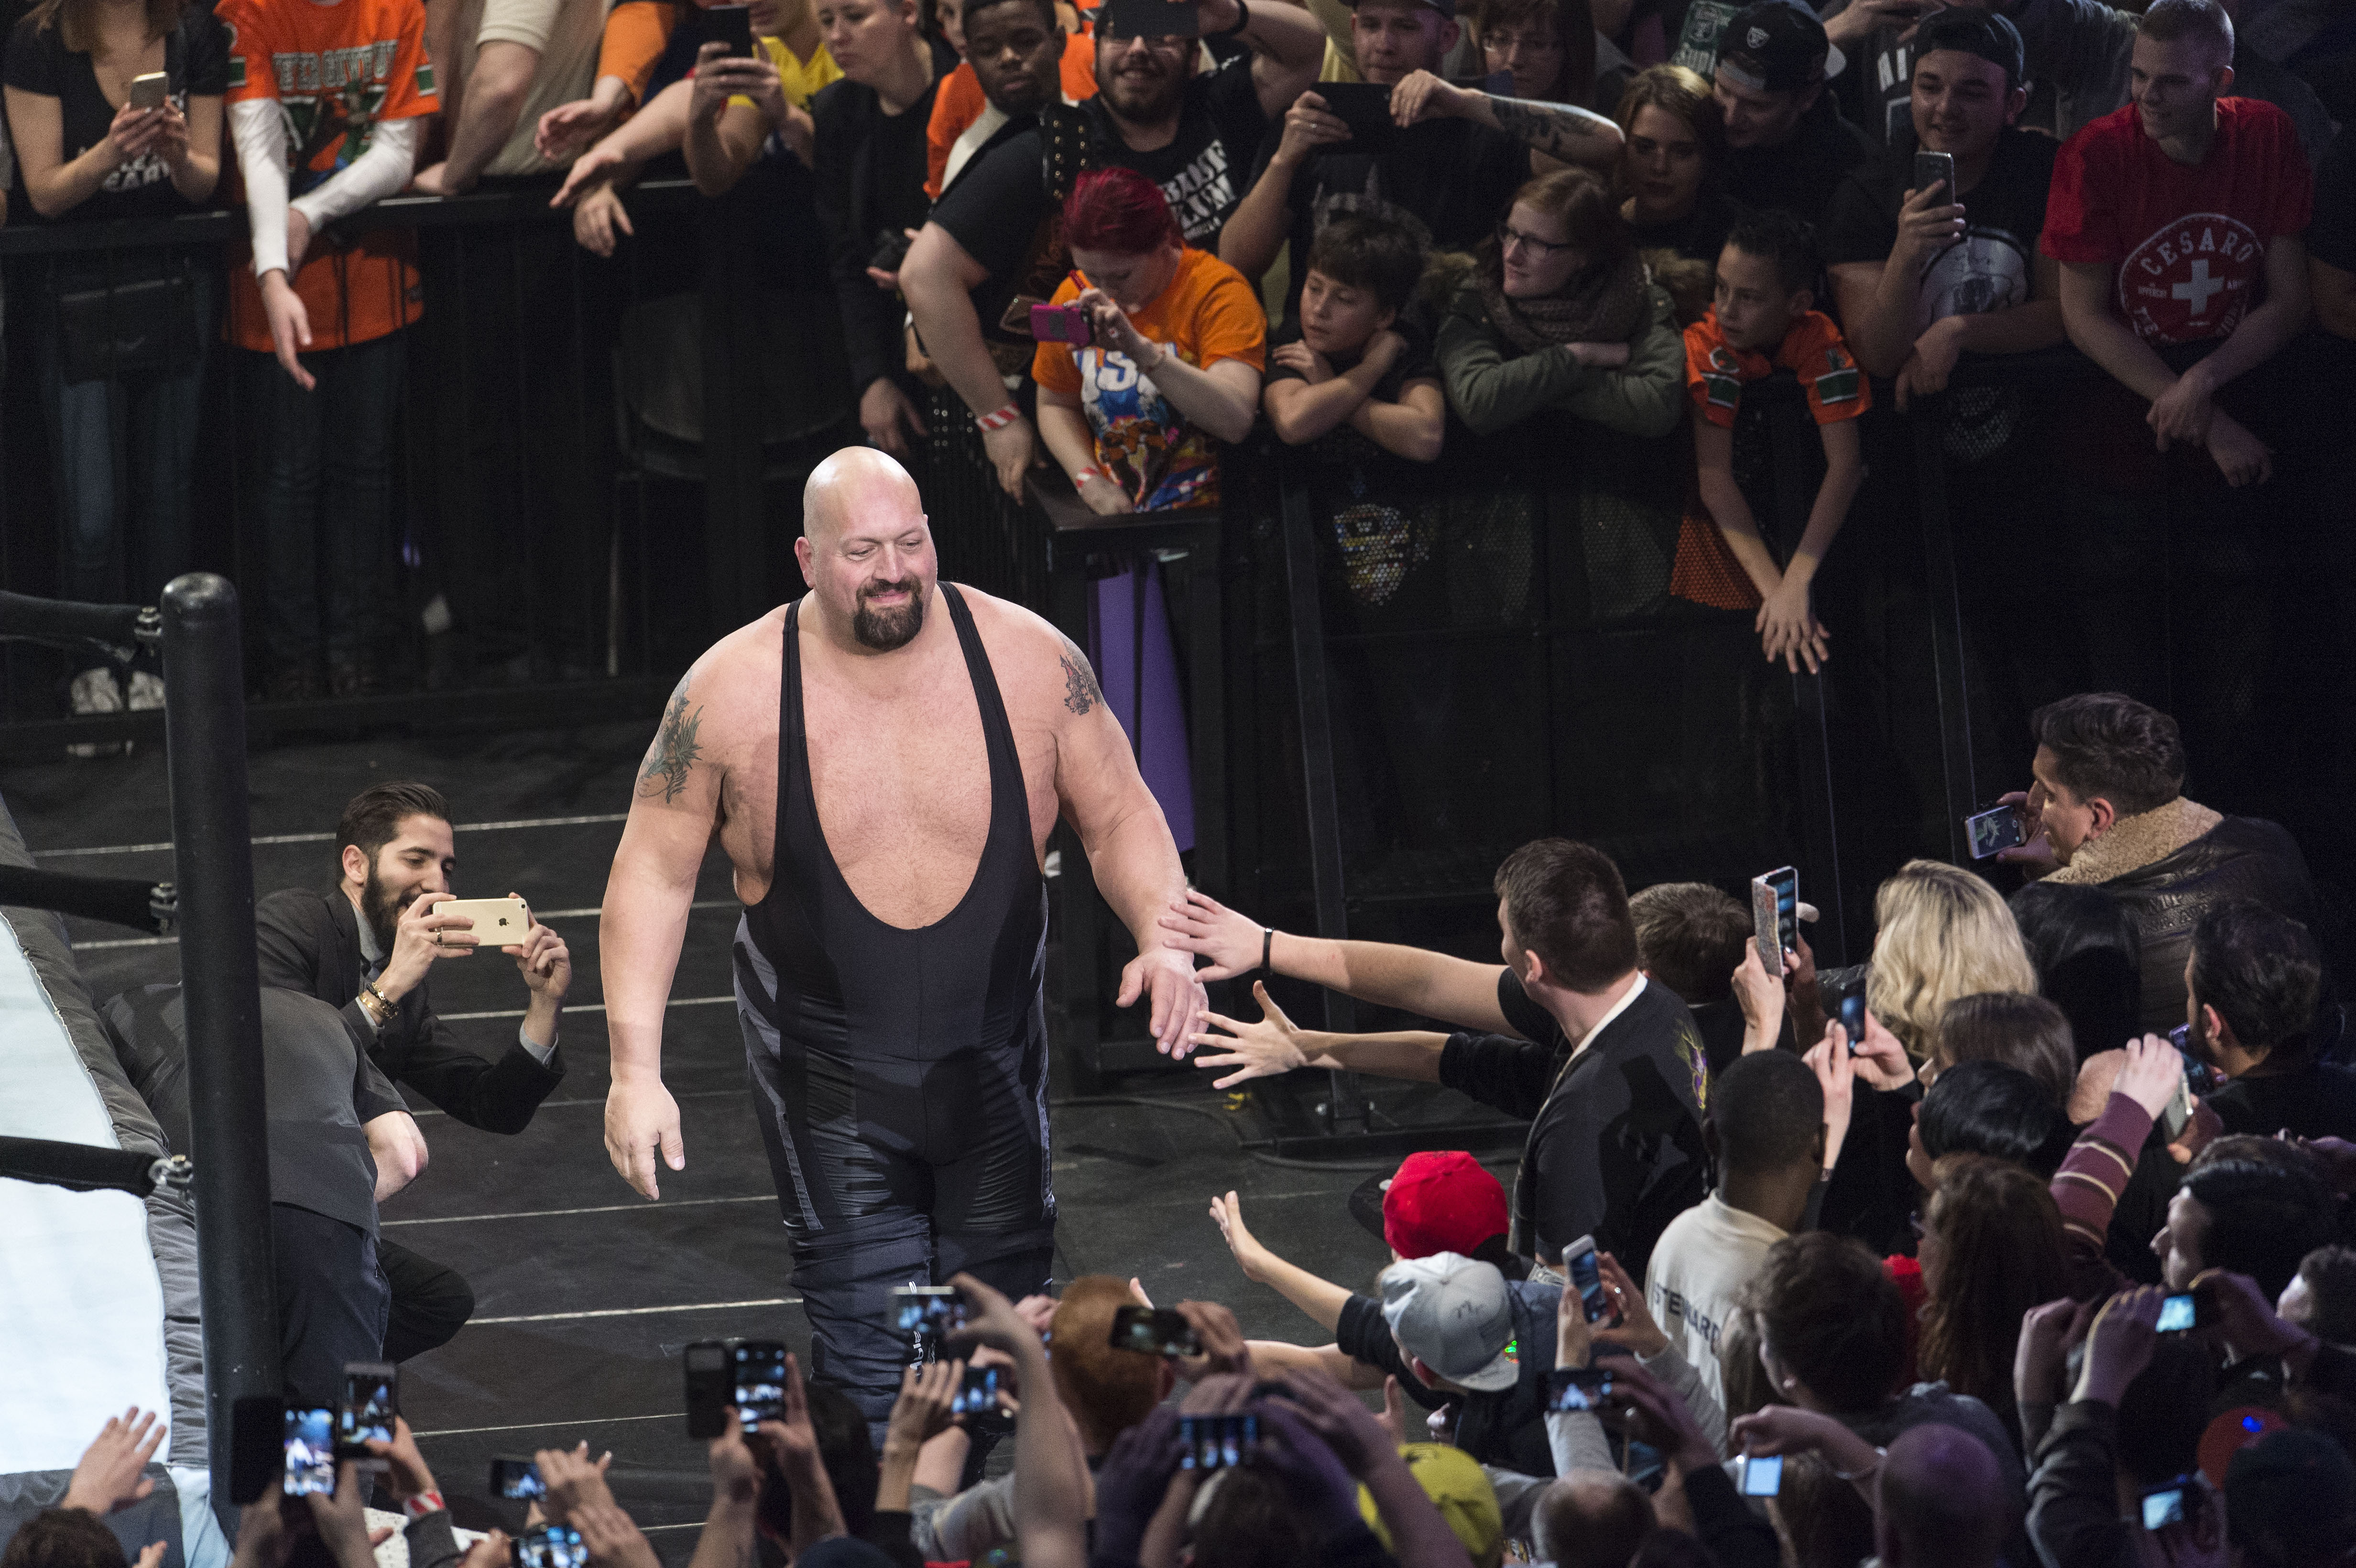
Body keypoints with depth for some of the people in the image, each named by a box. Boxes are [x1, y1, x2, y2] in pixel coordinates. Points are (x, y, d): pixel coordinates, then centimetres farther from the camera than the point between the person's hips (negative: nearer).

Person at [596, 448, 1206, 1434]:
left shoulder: (1028, 661, -8)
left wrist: (1163, 936, -16)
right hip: (830, 1076, -2)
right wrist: (636, 1071, -13)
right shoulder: (732, 693, -12)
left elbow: (1118, 816, 3)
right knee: (868, 1369, -9)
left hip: (995, 1061, 3)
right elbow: (654, 873, -6)